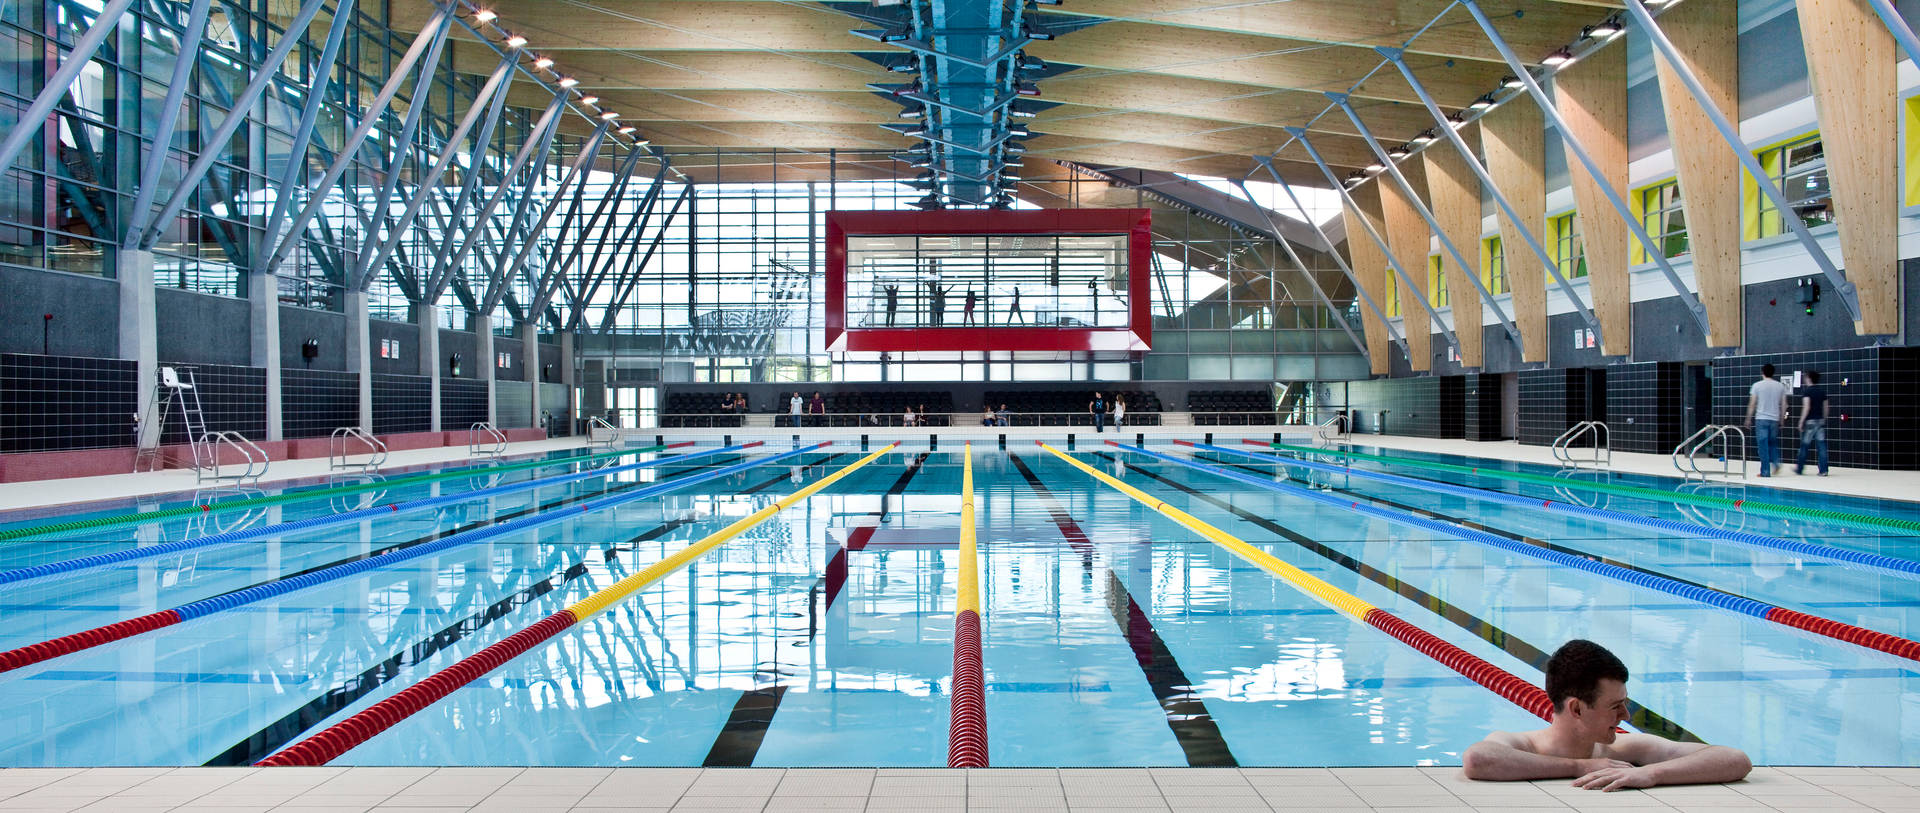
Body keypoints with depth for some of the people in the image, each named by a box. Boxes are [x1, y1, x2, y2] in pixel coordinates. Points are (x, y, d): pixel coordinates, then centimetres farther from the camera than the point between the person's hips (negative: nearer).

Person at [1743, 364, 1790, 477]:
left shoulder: (1757, 385, -3)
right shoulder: (1780, 386, 6)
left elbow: (1752, 404, -3)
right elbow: (1784, 405, 7)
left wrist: (1749, 419, 5)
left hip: (1761, 419, -3)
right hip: (1774, 419, 3)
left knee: (1763, 446, -1)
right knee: (1773, 444, 18)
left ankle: (1765, 471, -1)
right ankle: (1776, 463, -2)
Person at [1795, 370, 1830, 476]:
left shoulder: (1806, 390, -8)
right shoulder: (1822, 391, 10)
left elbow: (1806, 407, -16)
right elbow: (1825, 407, 12)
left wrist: (1801, 421, -13)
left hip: (1809, 421, -5)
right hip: (1820, 420, 5)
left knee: (1804, 445, 5)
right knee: (1822, 445, 3)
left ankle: (1799, 469, 16)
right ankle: (1823, 470, 0)